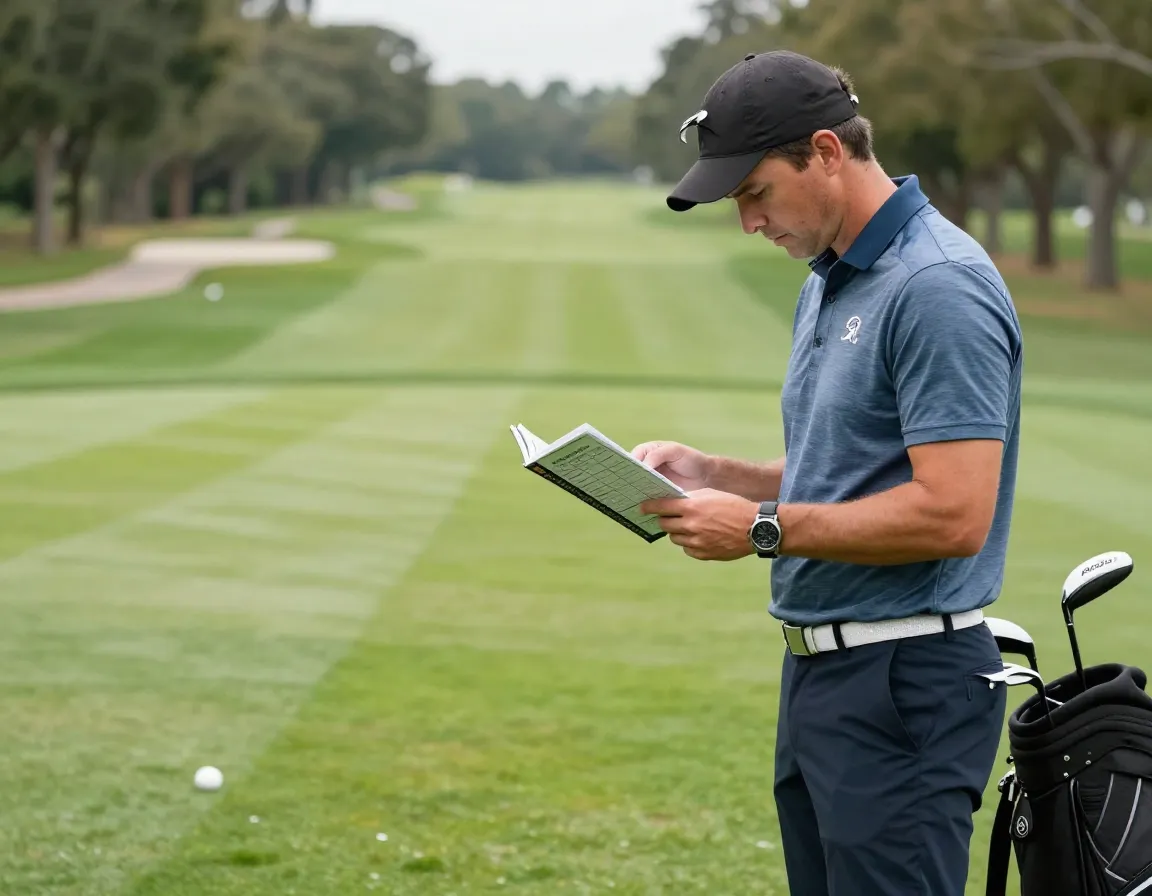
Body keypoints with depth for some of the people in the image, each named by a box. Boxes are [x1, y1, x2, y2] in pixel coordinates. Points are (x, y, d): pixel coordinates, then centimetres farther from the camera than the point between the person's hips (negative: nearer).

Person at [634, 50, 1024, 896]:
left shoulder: (940, 287, -18)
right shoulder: (828, 282, 14)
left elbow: (953, 515, -24)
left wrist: (763, 528, -18)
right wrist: (710, 473, 7)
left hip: (905, 686, -10)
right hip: (823, 668, 10)